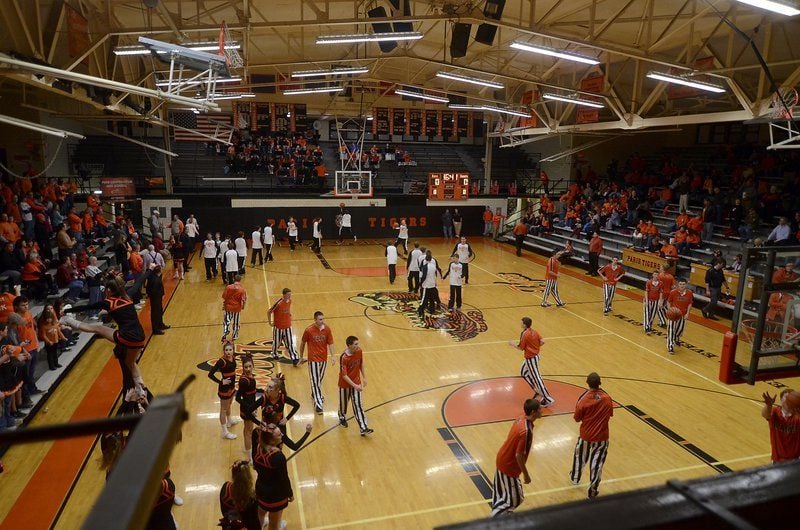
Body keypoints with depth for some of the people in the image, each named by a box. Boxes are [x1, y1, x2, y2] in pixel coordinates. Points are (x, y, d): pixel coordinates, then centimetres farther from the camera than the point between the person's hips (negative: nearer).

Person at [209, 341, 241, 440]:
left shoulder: (233, 358, -5)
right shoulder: (221, 361, -27)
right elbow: (210, 374, -26)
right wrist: (221, 382, -22)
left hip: (232, 386, 7)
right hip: (224, 387, -7)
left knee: (228, 405, 30)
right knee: (223, 409, 7)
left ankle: (229, 421, 53)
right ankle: (225, 432, 19)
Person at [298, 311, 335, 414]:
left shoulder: (327, 329, -7)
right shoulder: (309, 330, -15)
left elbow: (330, 343, -1)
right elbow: (303, 343, -2)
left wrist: (332, 356, -11)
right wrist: (301, 357, 6)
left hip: (324, 358, 4)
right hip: (313, 359, -4)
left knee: (320, 379, 20)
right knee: (315, 381, -3)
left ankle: (315, 394, 44)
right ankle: (318, 404, 1)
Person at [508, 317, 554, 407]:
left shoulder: (524, 334, -20)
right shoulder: (534, 331, 3)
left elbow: (521, 348, -15)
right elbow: (542, 341, -1)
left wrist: (513, 343, 0)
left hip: (531, 359, -9)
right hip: (535, 355, 9)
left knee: (536, 378, -3)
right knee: (523, 372, 24)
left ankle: (548, 399, 2)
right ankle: (537, 390, 29)